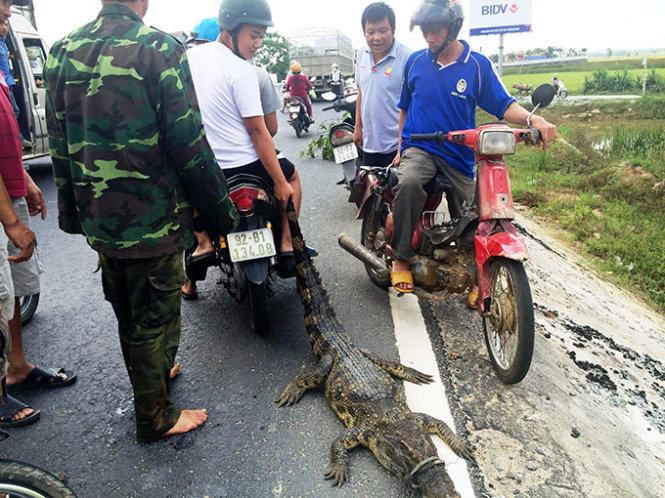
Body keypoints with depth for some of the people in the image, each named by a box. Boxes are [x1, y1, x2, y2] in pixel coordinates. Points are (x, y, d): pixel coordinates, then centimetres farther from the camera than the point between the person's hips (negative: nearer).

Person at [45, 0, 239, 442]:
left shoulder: (62, 52, 5)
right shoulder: (160, 48, -14)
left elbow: (59, 144, 9)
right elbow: (189, 145, -18)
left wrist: (71, 211, 18)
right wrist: (221, 210, -8)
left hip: (98, 219, 7)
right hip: (153, 218, -6)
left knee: (127, 313, 23)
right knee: (156, 317, 9)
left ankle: (152, 374, 47)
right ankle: (156, 417, 26)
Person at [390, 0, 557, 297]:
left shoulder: (478, 65, -1)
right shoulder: (415, 61, 5)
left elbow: (503, 104, -4)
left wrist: (533, 120, -23)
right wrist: (400, 148, 10)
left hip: (458, 156, 1)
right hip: (418, 148, 0)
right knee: (409, 183, -35)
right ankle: (401, 259, -23)